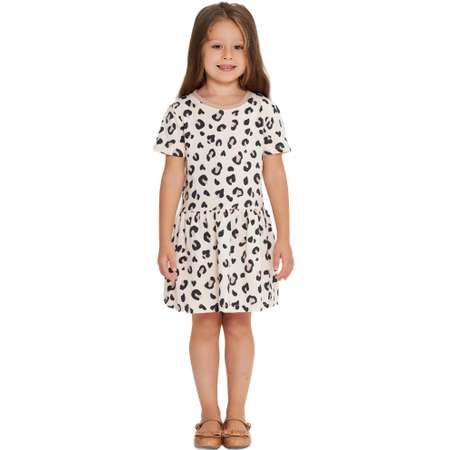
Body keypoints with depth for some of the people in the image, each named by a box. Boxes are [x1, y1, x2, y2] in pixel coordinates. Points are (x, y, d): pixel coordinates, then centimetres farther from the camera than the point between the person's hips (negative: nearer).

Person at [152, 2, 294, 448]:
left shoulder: (263, 110, -2)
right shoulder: (182, 110, -3)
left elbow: (275, 177, 2)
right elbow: (172, 178, -1)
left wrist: (283, 238, 0)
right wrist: (164, 241, -2)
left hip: (247, 232, 0)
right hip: (198, 232, 0)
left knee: (239, 323, 9)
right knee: (204, 323, 9)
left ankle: (236, 414, 23)